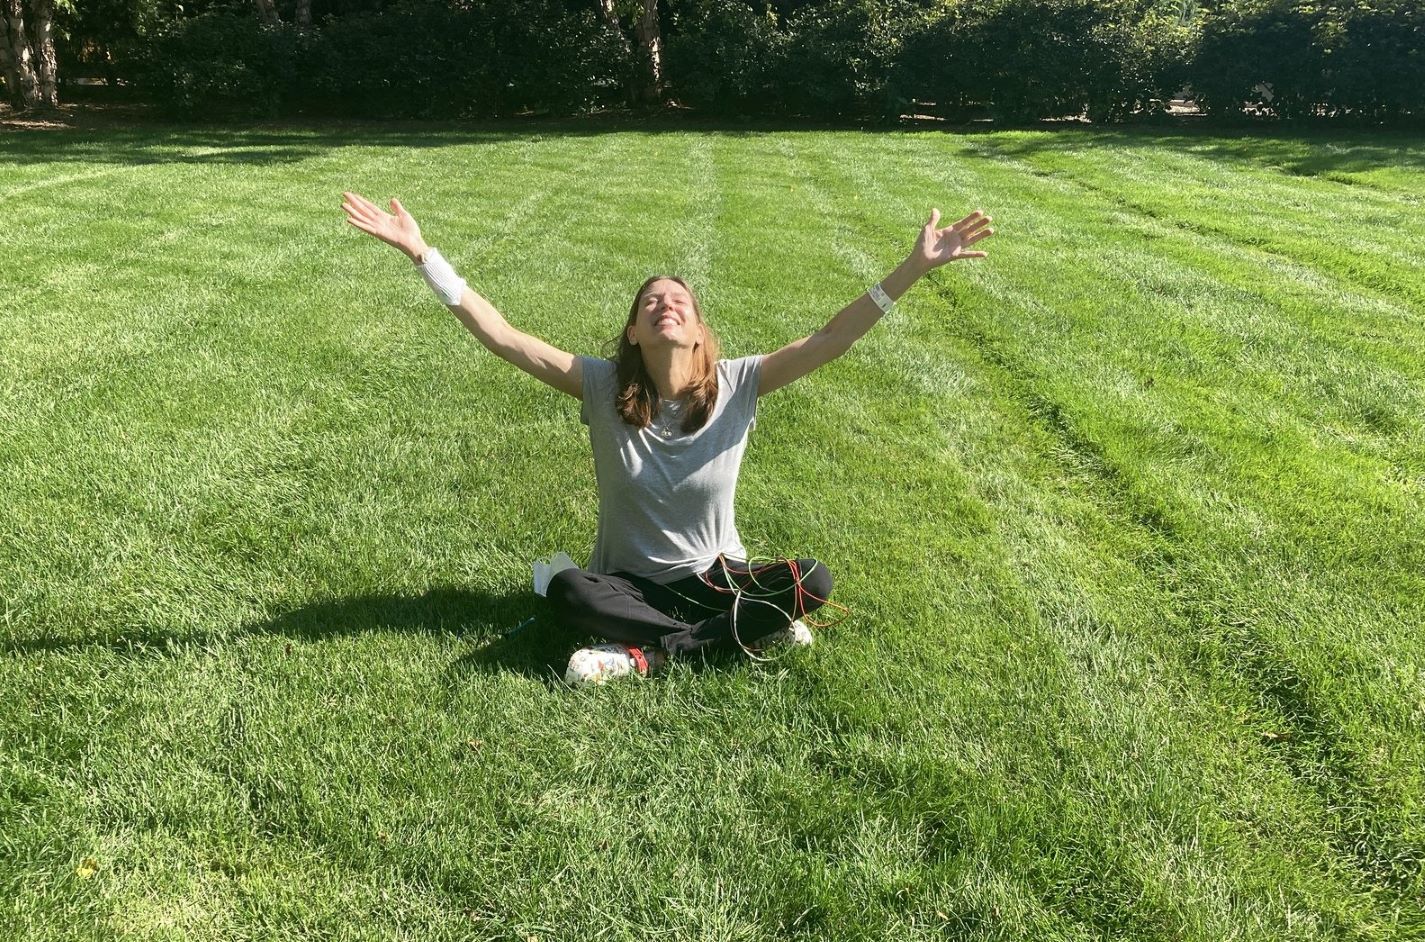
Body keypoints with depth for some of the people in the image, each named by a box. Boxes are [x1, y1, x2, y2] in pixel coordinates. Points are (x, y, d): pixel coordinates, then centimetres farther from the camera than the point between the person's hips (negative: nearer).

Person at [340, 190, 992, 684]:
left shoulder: (736, 386, -11)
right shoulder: (603, 386, -12)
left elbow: (828, 341, -19)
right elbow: (501, 337, -19)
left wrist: (915, 269, -27)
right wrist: (421, 255, -26)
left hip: (717, 577, 1)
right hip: (629, 581, -1)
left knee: (814, 582, -25)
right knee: (567, 593, -33)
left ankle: (642, 650, -21)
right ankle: (745, 631, -24)